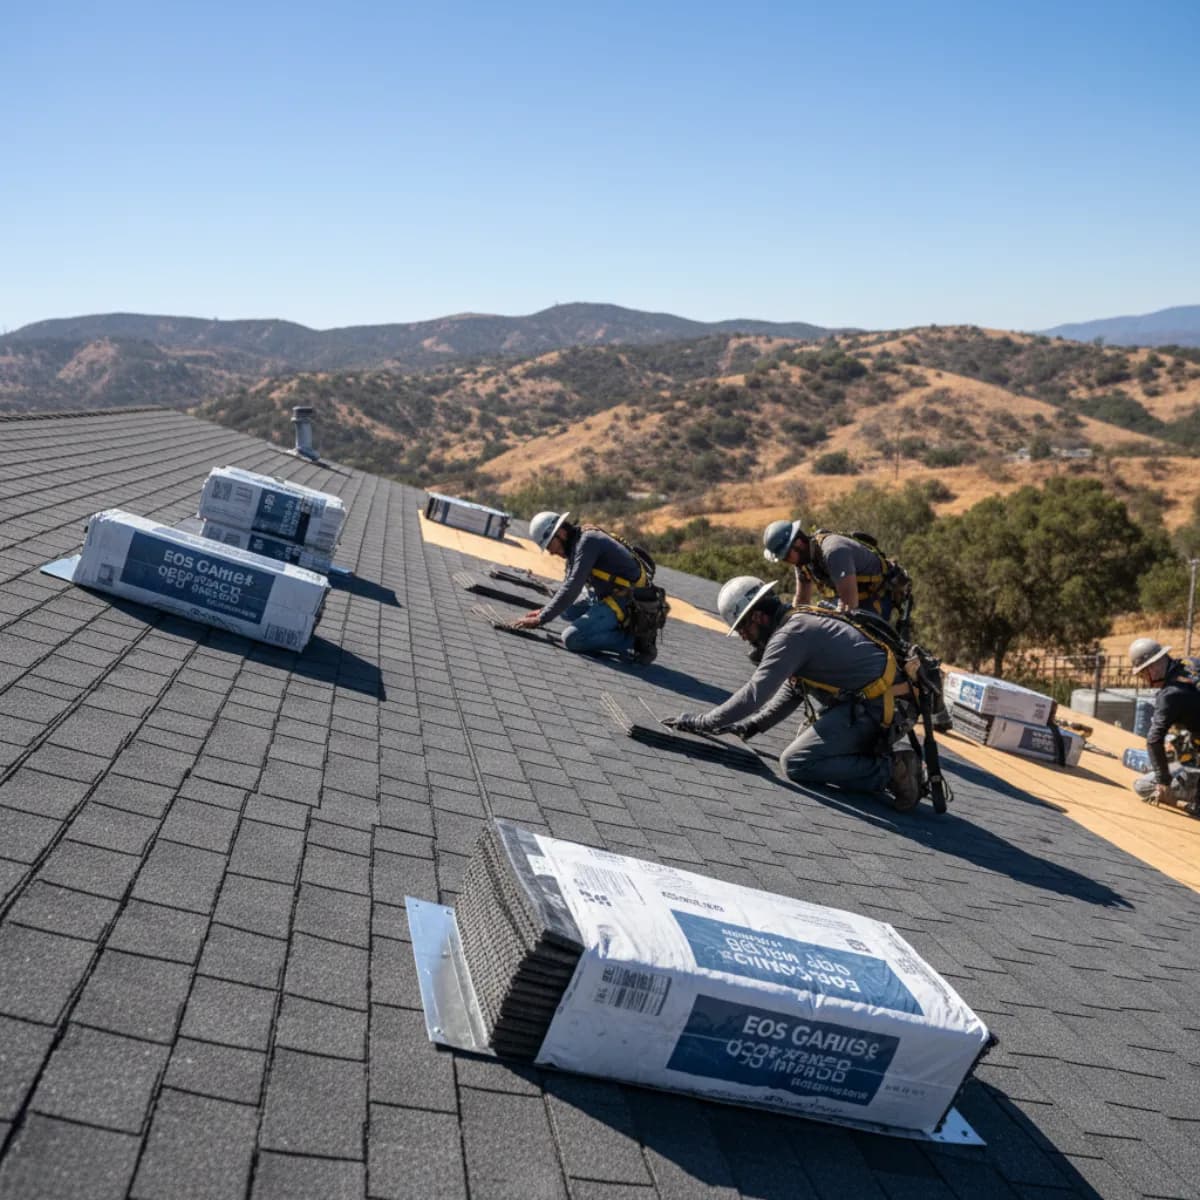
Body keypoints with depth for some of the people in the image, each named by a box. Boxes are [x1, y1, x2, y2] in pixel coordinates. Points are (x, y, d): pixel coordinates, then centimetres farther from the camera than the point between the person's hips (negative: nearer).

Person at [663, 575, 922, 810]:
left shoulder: (790, 634, -16)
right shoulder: (800, 622, 15)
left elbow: (755, 694, -20)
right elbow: (792, 691, 23)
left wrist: (701, 722, -13)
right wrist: (754, 725, 15)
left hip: (872, 709, -10)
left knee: (796, 763, -11)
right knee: (808, 739, 25)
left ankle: (888, 771, -11)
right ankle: (884, 756, 10)